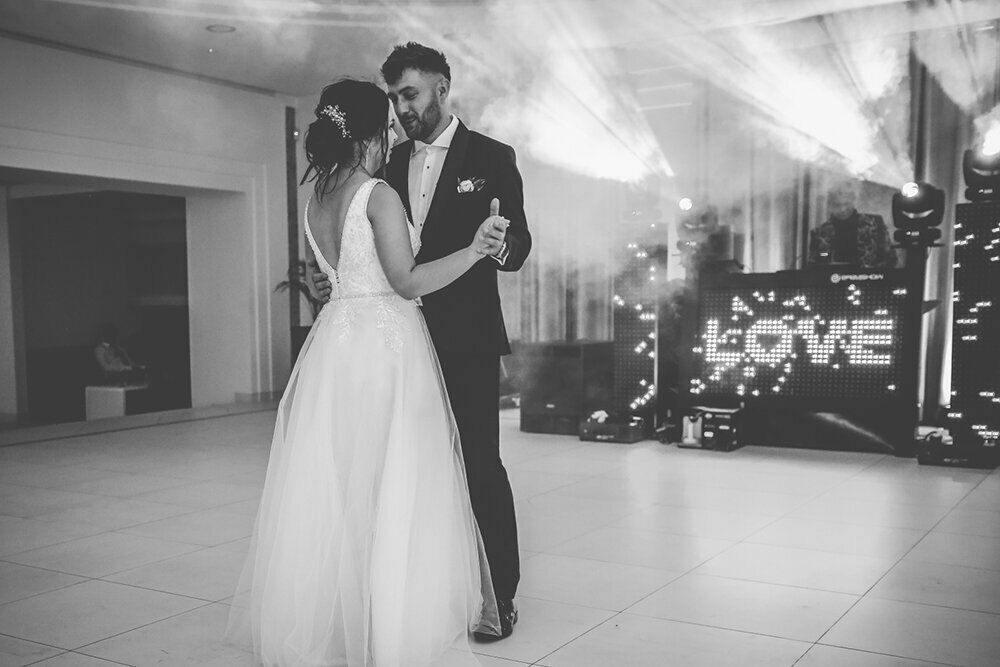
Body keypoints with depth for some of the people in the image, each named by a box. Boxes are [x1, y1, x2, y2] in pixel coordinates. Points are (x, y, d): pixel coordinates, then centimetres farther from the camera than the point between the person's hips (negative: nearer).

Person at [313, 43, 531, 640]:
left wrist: (502, 247, -26)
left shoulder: (492, 158, 1)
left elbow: (519, 244, -4)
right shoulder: (392, 163, 12)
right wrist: (336, 279, -3)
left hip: (467, 340, -4)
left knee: (481, 466, -1)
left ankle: (500, 595, 13)